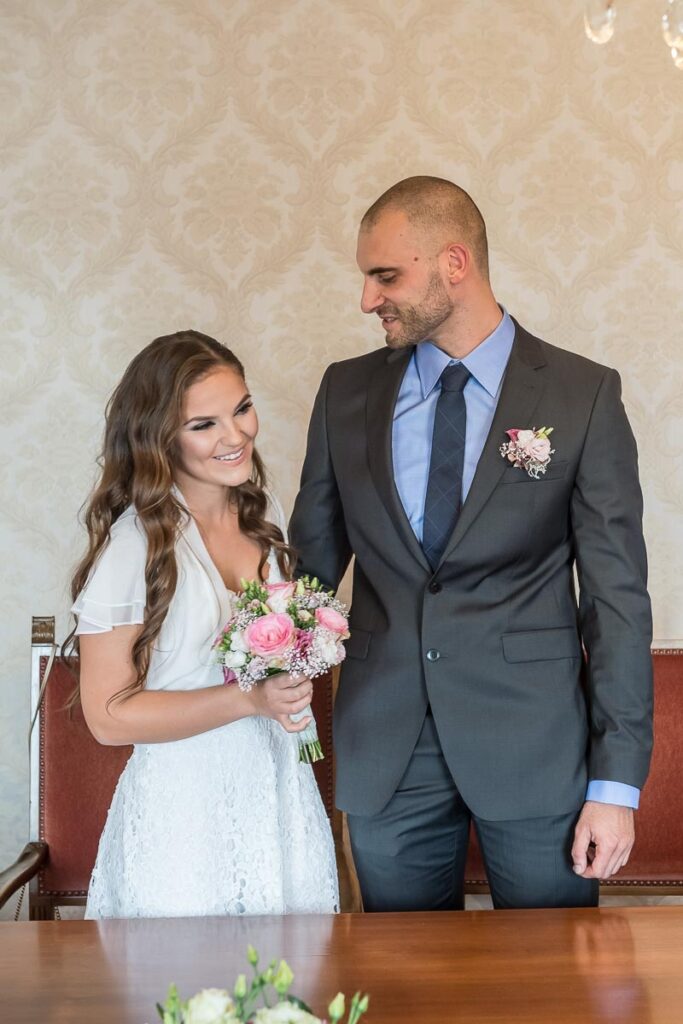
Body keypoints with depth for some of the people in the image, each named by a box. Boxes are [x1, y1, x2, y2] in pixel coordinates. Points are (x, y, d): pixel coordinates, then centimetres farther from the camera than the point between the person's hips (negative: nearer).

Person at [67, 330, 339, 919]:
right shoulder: (136, 544, -15)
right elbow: (109, 716, -14)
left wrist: (293, 684, 3)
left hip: (282, 798, 6)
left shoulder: (266, 517, 4)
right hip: (186, 819, -5)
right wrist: (249, 699, -20)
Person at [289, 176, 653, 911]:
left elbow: (617, 591, -5)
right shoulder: (346, 391, 5)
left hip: (532, 744, -2)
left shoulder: (583, 395, -4)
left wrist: (617, 780, -7)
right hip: (385, 752, 3)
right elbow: (313, 555, 11)